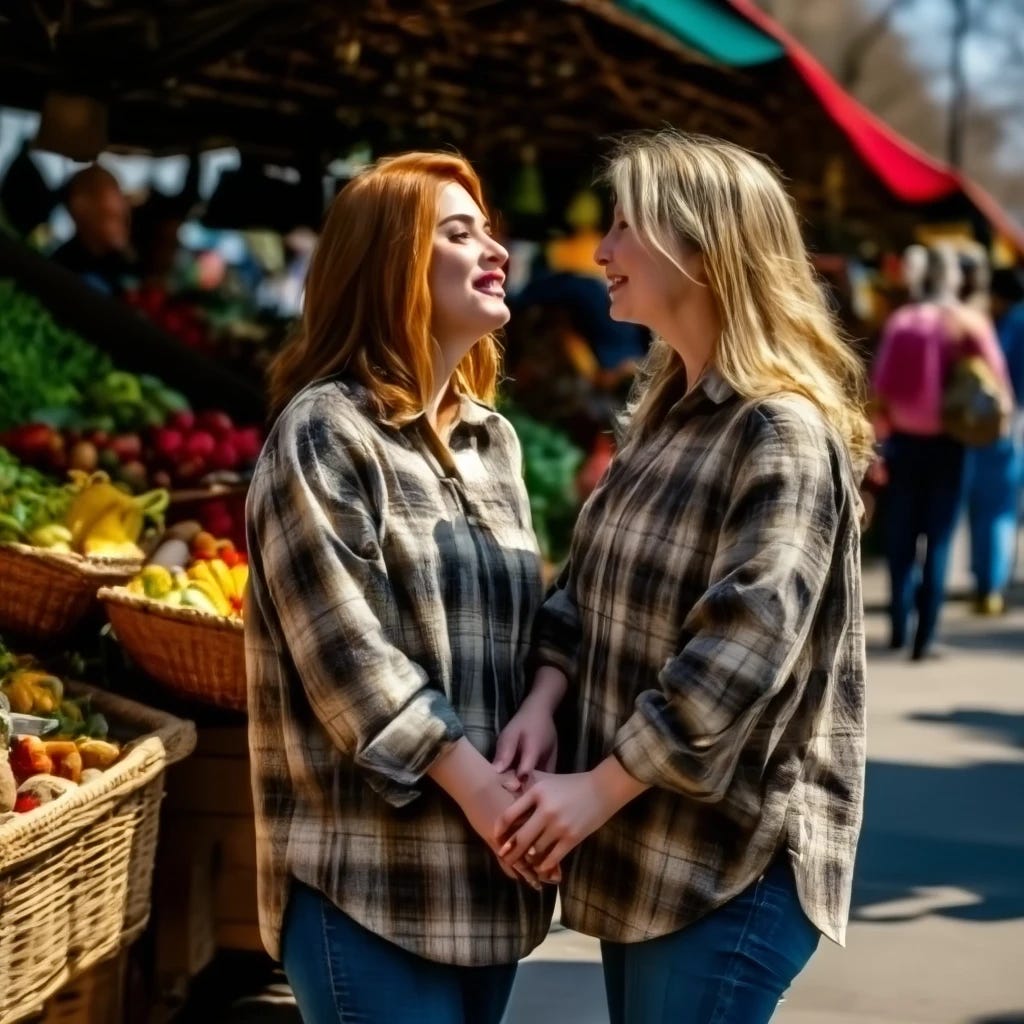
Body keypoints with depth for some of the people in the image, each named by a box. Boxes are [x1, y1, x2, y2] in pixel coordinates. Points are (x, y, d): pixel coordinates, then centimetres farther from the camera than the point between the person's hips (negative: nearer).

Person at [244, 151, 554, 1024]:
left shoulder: (494, 438, 15)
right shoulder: (324, 431, -7)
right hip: (374, 870, -7)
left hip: (482, 860, 7)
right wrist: (473, 783, -19)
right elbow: (346, 650, -14)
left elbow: (522, 621, 14)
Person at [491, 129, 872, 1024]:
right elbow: (592, 578, 14)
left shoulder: (782, 432, -17)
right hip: (647, 842, 9)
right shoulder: (665, 410, 11)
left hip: (734, 854, -9)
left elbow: (742, 655, -23)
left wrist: (597, 790, -20)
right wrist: (546, 696, -5)